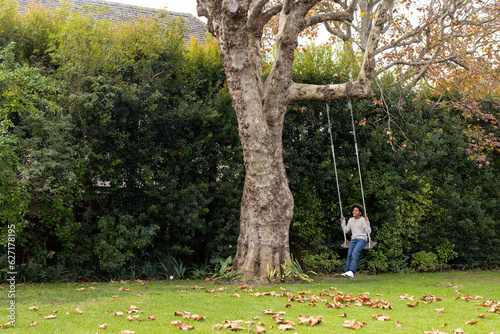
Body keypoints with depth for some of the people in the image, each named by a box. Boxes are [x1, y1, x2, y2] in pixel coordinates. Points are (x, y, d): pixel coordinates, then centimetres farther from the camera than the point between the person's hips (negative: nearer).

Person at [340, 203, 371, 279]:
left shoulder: (363, 220, -1)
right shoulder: (351, 220, 14)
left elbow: (368, 231, -8)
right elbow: (346, 231, 14)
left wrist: (367, 222, -18)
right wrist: (343, 221, 8)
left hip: (362, 239, -5)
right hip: (353, 239, 5)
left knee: (355, 253, -29)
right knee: (349, 253, -23)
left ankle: (351, 272, -41)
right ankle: (347, 271, -33)